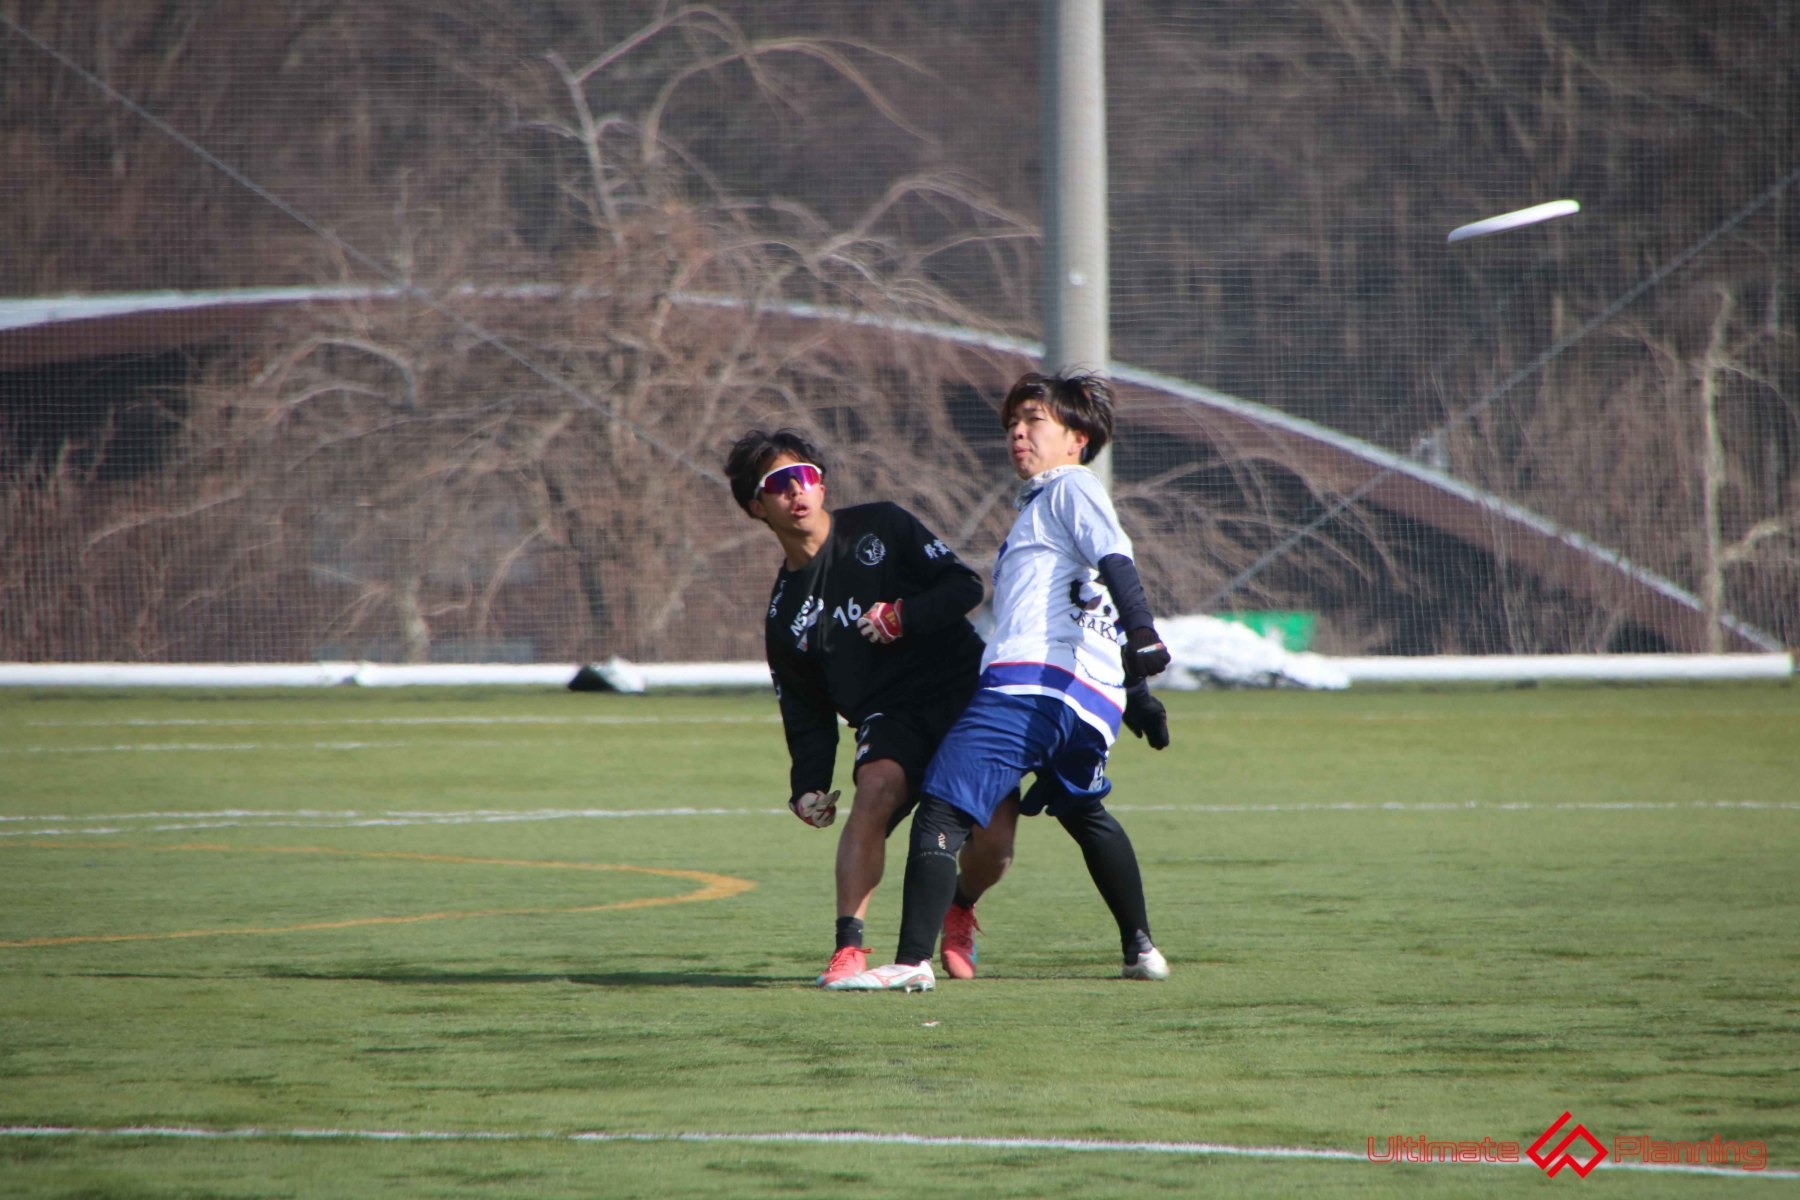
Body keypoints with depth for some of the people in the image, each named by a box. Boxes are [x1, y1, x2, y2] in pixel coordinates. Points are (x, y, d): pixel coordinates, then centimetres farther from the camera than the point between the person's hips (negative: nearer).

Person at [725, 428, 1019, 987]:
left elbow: (964, 586, 2)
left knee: (993, 844, -14)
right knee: (876, 788, -32)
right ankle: (848, 946, -32)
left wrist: (904, 616, -16)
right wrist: (808, 786, -2)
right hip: (890, 716, 1)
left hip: (969, 694, -1)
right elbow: (807, 717, 14)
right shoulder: (785, 615, 11)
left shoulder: (881, 528, 4)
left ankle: (960, 908, 23)